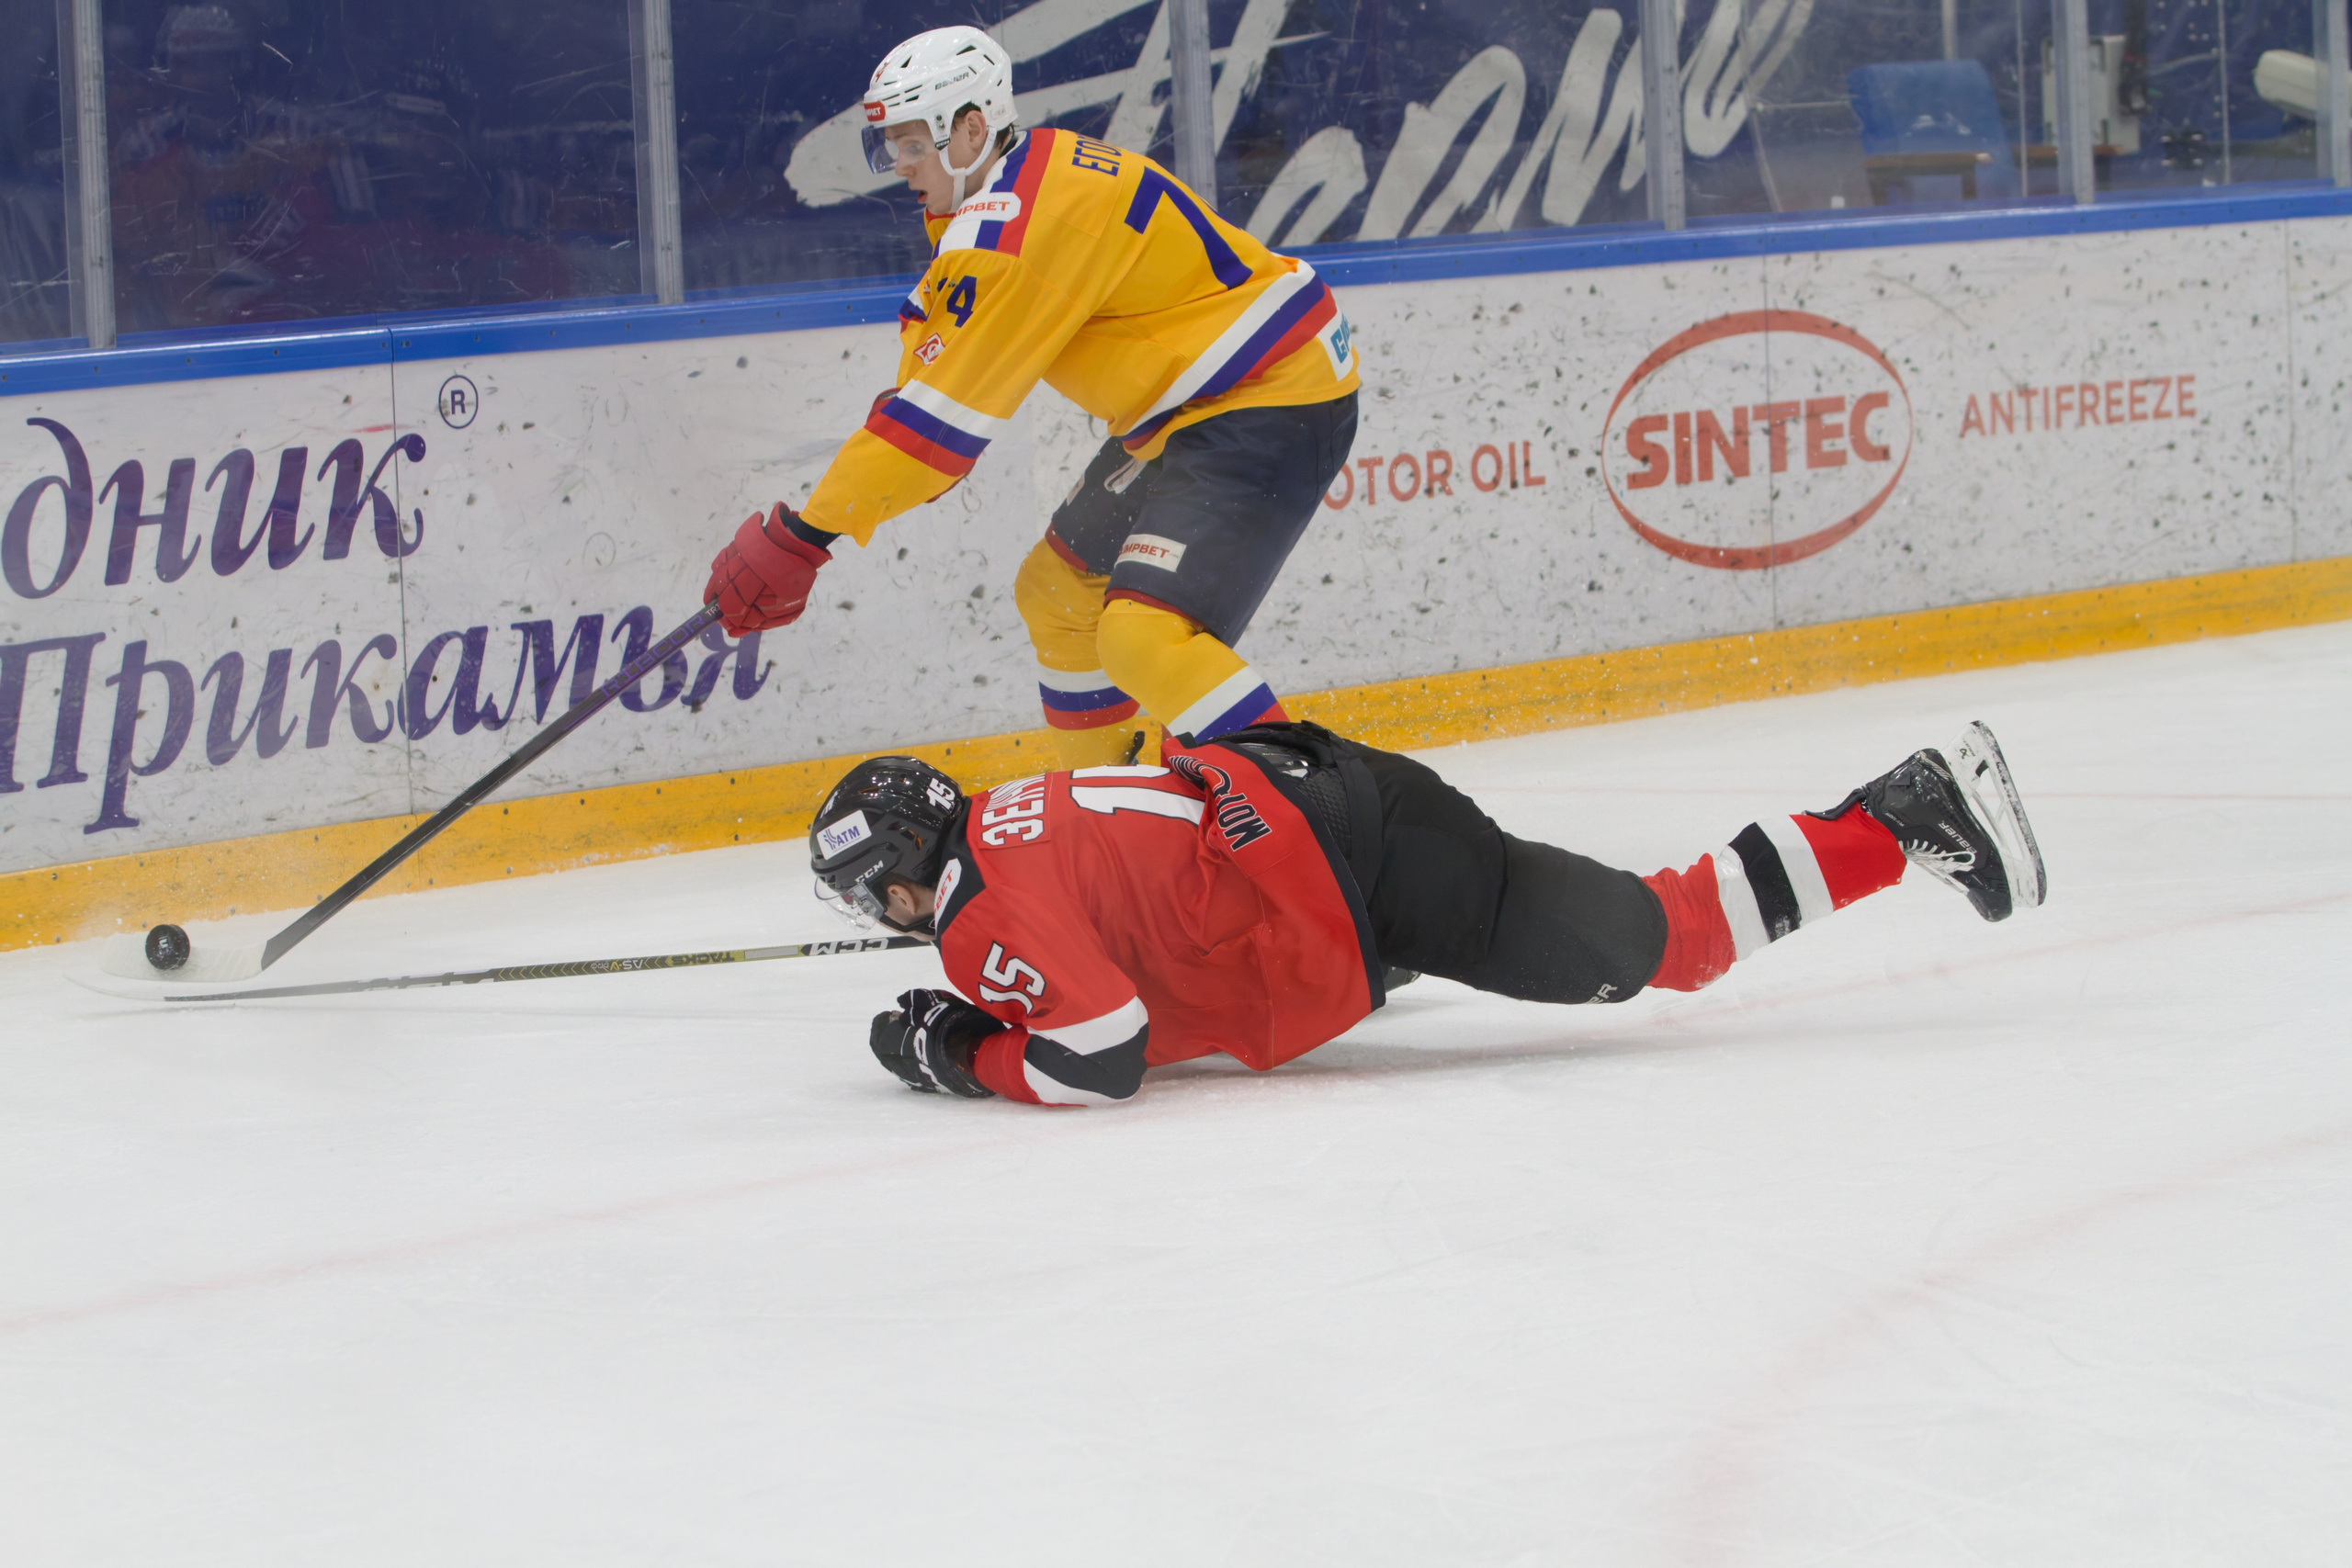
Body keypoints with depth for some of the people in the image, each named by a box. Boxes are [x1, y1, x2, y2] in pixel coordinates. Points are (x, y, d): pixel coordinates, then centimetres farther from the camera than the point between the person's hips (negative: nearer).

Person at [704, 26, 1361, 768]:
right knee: (1057, 592, 19)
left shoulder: (1012, 224, -22)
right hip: (1187, 411, 11)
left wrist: (801, 534, -20)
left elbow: (944, 408, -23)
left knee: (1146, 636, -24)